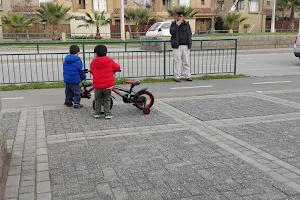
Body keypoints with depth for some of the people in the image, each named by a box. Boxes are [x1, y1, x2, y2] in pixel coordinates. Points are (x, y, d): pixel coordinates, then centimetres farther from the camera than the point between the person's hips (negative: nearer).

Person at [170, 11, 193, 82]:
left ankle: (188, 76, 9)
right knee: (177, 62, -3)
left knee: (186, 62, 5)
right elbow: (172, 32, -11)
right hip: (177, 46, -2)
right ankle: (177, 77, 2)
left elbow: (190, 33, 17)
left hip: (186, 46, 3)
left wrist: (189, 43, 8)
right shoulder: (173, 24, 6)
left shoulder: (187, 24, 14)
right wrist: (177, 24, -14)